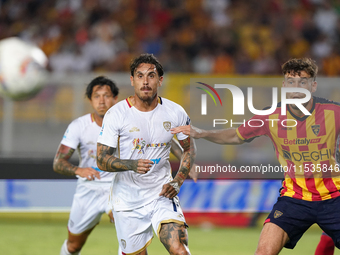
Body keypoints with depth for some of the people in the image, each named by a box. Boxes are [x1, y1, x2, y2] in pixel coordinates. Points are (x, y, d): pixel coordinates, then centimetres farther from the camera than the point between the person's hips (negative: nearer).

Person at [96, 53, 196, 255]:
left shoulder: (176, 113, -3)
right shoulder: (116, 114, -9)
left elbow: (189, 149, 13)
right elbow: (102, 159, -9)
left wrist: (178, 182, -1)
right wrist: (132, 165, -27)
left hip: (162, 194, 1)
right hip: (127, 199, -1)